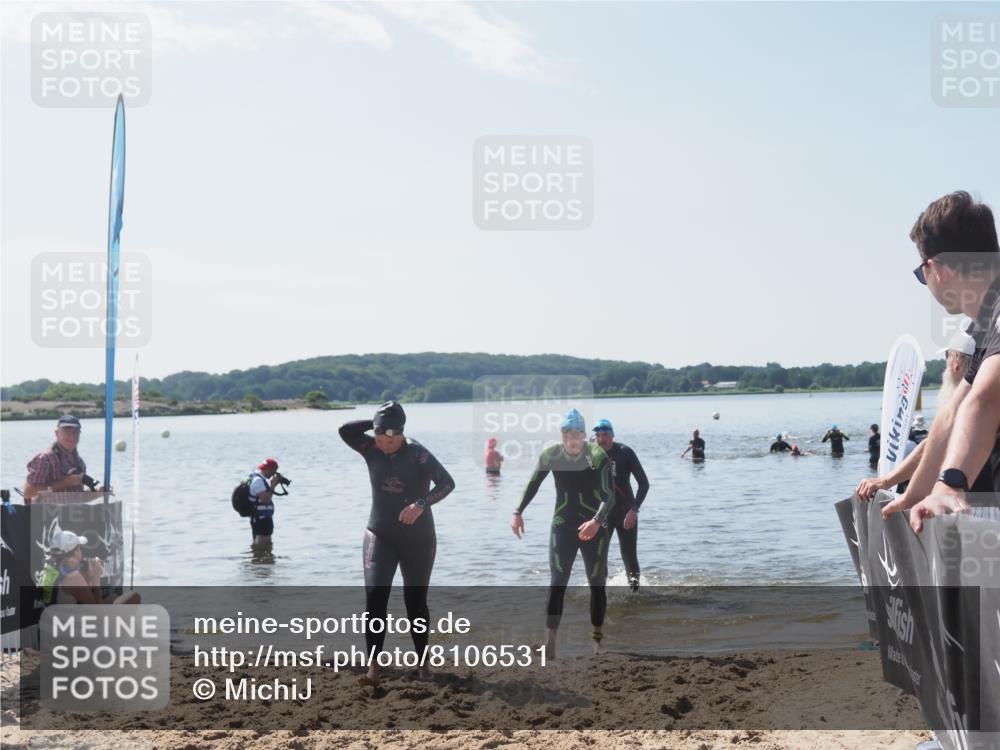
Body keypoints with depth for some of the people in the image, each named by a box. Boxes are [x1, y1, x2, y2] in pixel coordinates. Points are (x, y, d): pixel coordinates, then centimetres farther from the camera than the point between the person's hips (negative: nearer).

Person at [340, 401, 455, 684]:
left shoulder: (418, 454, -14)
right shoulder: (372, 450, -2)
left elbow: (447, 482, -25)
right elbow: (345, 430, -14)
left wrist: (421, 504, -40)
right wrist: (377, 424, -16)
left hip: (418, 539, -2)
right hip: (380, 536, 2)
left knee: (415, 600, 6)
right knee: (374, 596, -11)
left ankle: (422, 661, 22)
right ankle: (373, 665, -9)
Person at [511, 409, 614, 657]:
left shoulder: (598, 456, -17)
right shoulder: (551, 455, -8)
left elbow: (609, 495, -22)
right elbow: (533, 484, 7)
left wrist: (597, 521, -38)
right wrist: (518, 512, -2)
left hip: (593, 527, -1)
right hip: (562, 526, 1)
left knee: (597, 583, 7)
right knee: (557, 582, -9)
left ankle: (597, 638, 21)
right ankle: (550, 640, -13)